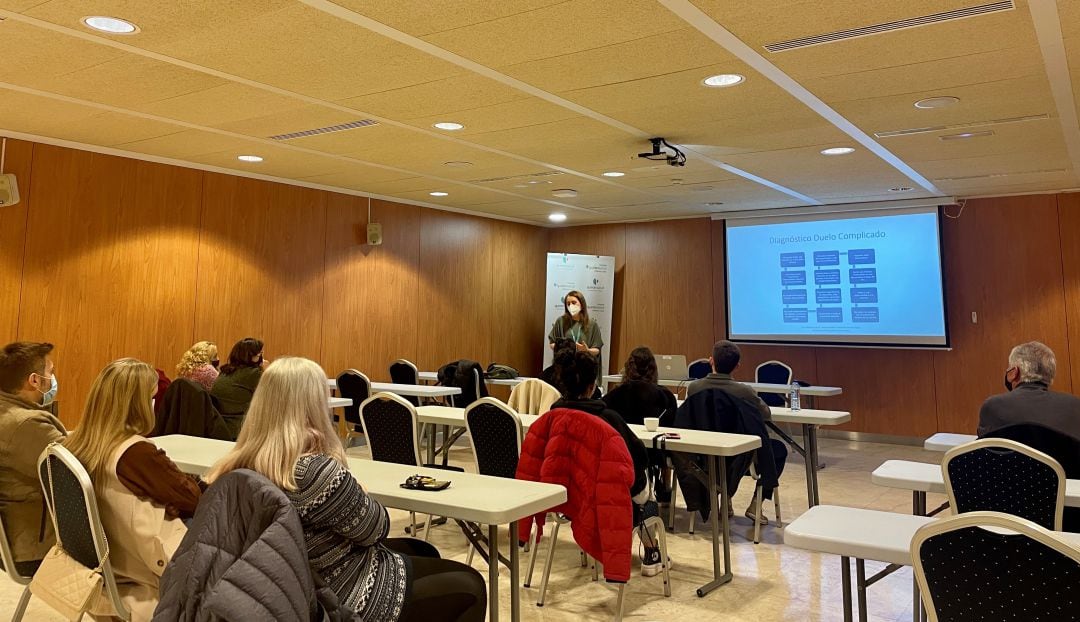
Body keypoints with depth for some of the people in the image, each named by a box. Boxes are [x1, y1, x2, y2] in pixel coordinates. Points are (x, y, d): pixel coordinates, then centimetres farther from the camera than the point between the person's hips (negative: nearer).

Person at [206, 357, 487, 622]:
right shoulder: (319, 472, -34)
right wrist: (358, 494, -3)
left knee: (423, 553, 26)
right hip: (350, 599, -9)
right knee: (469, 586, 9)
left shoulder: (240, 466, -8)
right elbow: (375, 529, -17)